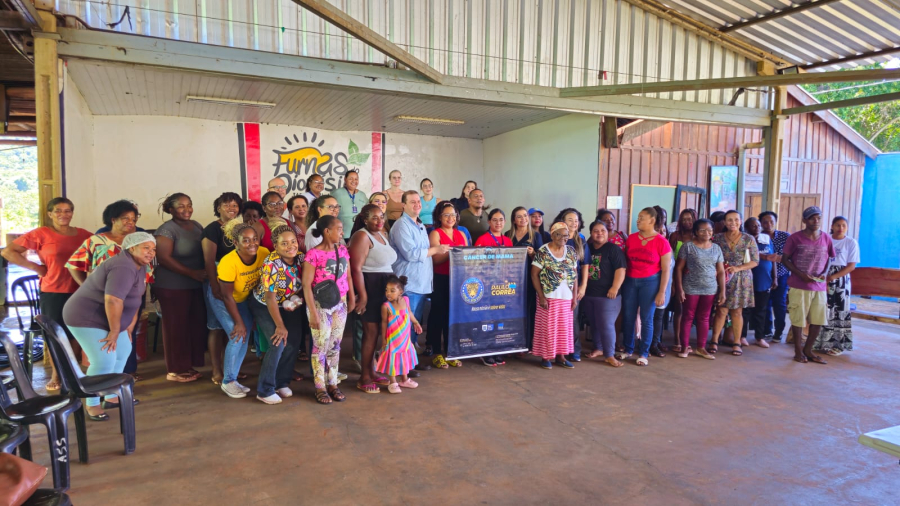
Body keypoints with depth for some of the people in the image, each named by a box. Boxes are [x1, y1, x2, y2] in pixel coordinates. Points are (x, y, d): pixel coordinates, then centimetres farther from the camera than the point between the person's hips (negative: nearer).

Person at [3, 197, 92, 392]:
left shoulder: (83, 234, 5)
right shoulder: (41, 234, -4)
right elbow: (7, 252, -3)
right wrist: (36, 267, -7)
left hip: (80, 291, 3)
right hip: (53, 292, -3)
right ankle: (55, 375, 24)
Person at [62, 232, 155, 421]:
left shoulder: (139, 265, 8)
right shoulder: (124, 268, -26)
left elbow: (134, 298, 13)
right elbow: (113, 300, -33)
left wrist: (128, 327, 13)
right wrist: (115, 331, -24)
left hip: (105, 318, 11)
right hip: (86, 318, -11)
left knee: (123, 351, 15)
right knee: (104, 361, -15)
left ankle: (111, 397, 25)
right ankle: (92, 404, 3)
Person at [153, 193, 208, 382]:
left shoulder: (197, 226, 11)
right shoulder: (167, 229, -11)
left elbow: (204, 253, 18)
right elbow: (164, 258, -18)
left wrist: (205, 272, 1)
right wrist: (192, 272, -21)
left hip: (196, 285, 7)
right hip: (173, 287, -7)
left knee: (196, 324, 8)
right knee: (176, 327, 0)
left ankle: (189, 365, 20)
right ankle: (176, 370, 10)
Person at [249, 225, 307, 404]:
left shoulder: (300, 257, -14)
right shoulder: (271, 264, -30)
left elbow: (306, 283, 1)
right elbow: (270, 298, -27)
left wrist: (297, 299, -16)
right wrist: (280, 326, -25)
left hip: (289, 305, 5)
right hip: (265, 306, -5)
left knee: (294, 342, -1)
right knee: (278, 343, -16)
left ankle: (282, 382, 20)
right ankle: (265, 390, -1)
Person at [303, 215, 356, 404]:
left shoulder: (342, 250, 4)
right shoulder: (314, 254, -15)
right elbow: (306, 285, -15)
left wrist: (352, 298, 11)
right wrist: (313, 312, -16)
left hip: (340, 304, 5)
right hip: (320, 304, -5)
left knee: (335, 345, 12)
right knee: (321, 345, 4)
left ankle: (333, 384, 23)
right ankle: (320, 387, 15)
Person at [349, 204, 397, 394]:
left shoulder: (381, 234, 14)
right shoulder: (362, 236, -13)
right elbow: (356, 268, -20)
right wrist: (362, 295, -24)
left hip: (385, 287, 9)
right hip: (370, 287, -9)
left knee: (377, 332, 13)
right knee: (371, 332, -5)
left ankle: (371, 372, 23)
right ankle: (364, 378, 4)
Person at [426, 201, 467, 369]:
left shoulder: (461, 234, 15)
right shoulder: (435, 234, -1)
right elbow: (436, 259, -12)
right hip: (441, 279, -5)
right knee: (438, 315, -1)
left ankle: (450, 352, 16)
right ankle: (436, 353, 6)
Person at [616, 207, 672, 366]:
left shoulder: (662, 242, -8)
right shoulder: (631, 238, 3)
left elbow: (665, 270, -6)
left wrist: (662, 292, -9)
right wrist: (620, 282, 3)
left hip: (650, 282, -4)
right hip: (630, 281, 4)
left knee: (646, 319, 2)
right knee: (628, 317, 8)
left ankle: (644, 354, 15)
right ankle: (628, 349, 23)